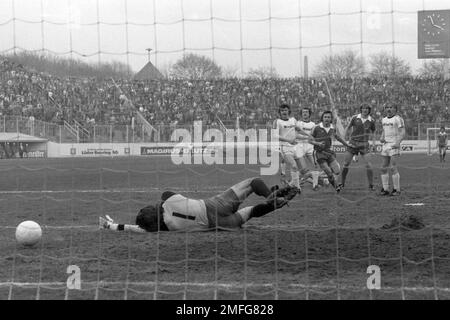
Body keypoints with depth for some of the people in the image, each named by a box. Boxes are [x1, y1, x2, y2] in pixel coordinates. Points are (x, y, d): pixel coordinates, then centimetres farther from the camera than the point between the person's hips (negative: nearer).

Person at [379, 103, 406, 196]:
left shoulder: (398, 119, -7)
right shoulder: (384, 120, 15)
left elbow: (402, 133, -11)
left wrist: (398, 143, -25)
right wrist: (382, 138, 6)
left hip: (394, 146, -7)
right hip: (385, 146, 7)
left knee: (393, 167, -12)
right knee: (384, 168, 5)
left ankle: (396, 189, -6)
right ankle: (385, 189, 11)